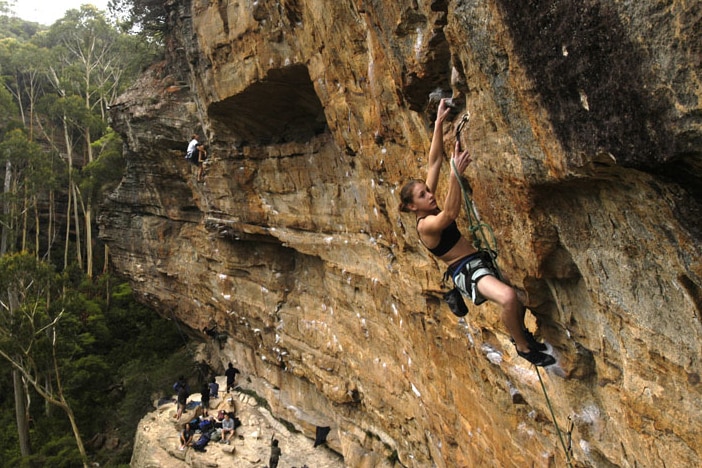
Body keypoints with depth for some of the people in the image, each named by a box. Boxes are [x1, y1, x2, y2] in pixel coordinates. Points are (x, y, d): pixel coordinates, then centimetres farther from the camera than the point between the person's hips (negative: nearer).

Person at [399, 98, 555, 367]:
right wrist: (455, 174, -41)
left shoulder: (430, 209, 8)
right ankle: (523, 346, -12)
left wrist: (439, 123, 2)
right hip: (466, 271, -11)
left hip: (479, 261, 11)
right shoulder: (425, 224, -14)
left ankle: (519, 332, 42)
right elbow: (451, 213, -34)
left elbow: (434, 161, 5)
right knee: (508, 297, -36)